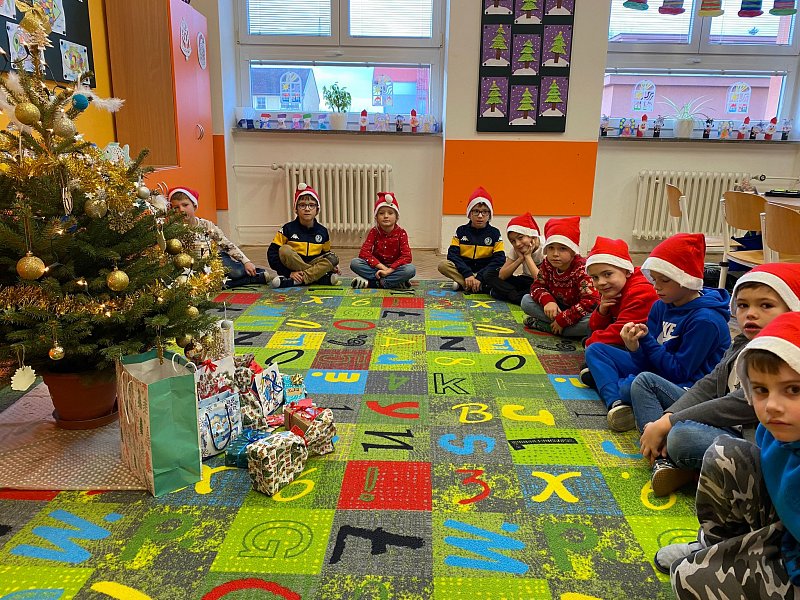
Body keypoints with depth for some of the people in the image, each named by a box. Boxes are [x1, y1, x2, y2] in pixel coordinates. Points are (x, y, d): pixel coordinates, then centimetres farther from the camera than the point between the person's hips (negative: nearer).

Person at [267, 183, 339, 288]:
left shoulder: (322, 231, 4)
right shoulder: (288, 229, -6)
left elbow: (326, 254, 16)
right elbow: (272, 253, -10)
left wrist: (331, 265, -7)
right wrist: (290, 272, -20)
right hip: (292, 266, -3)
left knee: (333, 258, -20)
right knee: (284, 250, -28)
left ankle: (292, 282, -28)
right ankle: (324, 278, -24)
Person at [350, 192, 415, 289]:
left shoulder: (401, 233, -7)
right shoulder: (374, 232, -2)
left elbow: (406, 256, -17)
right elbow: (364, 252, -14)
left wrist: (389, 270, -28)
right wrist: (383, 267, -25)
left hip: (394, 267, -2)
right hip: (376, 266, 2)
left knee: (410, 269, -33)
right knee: (354, 263, -24)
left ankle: (370, 282, -27)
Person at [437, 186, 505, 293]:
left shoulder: (494, 233, -1)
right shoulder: (461, 231, 2)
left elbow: (499, 259, -10)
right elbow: (452, 254, -8)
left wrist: (479, 277, -23)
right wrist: (467, 274, -23)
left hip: (485, 272, -1)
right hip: (463, 270, 1)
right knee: (443, 265, -26)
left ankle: (462, 284, -24)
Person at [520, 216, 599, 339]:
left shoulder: (582, 269, -25)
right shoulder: (547, 264, -8)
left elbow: (591, 301, -31)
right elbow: (537, 285, -3)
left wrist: (562, 319, -31)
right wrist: (547, 300, -27)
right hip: (557, 308, 6)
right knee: (526, 301, -11)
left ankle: (544, 326, -20)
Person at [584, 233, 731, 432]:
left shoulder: (705, 320, -20)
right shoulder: (661, 305, 4)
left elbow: (680, 371, -21)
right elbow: (648, 361, 1)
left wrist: (646, 340, -21)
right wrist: (635, 348, -22)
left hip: (690, 385, -9)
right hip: (656, 370, 9)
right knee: (595, 349, 3)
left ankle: (606, 378, -4)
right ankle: (616, 403, -20)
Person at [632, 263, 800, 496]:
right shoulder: (741, 344, 9)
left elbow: (741, 406, -25)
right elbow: (707, 387, 4)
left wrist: (667, 422, -22)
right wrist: (664, 419, -13)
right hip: (720, 422, 10)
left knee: (684, 435, -40)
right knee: (645, 381, 9)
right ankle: (664, 459, -11)